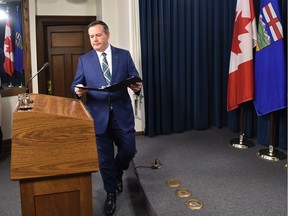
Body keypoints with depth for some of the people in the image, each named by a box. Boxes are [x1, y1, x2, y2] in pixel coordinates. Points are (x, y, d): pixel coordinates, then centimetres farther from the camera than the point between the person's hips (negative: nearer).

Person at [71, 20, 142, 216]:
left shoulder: (124, 55, 3)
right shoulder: (84, 59, 5)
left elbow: (135, 79, 1)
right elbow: (76, 84, 3)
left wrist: (137, 87, -22)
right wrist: (78, 90, -20)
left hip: (122, 113, 0)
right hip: (98, 115, 0)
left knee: (129, 150, 7)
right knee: (105, 157, 9)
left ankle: (117, 174, 41)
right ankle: (111, 193, 29)